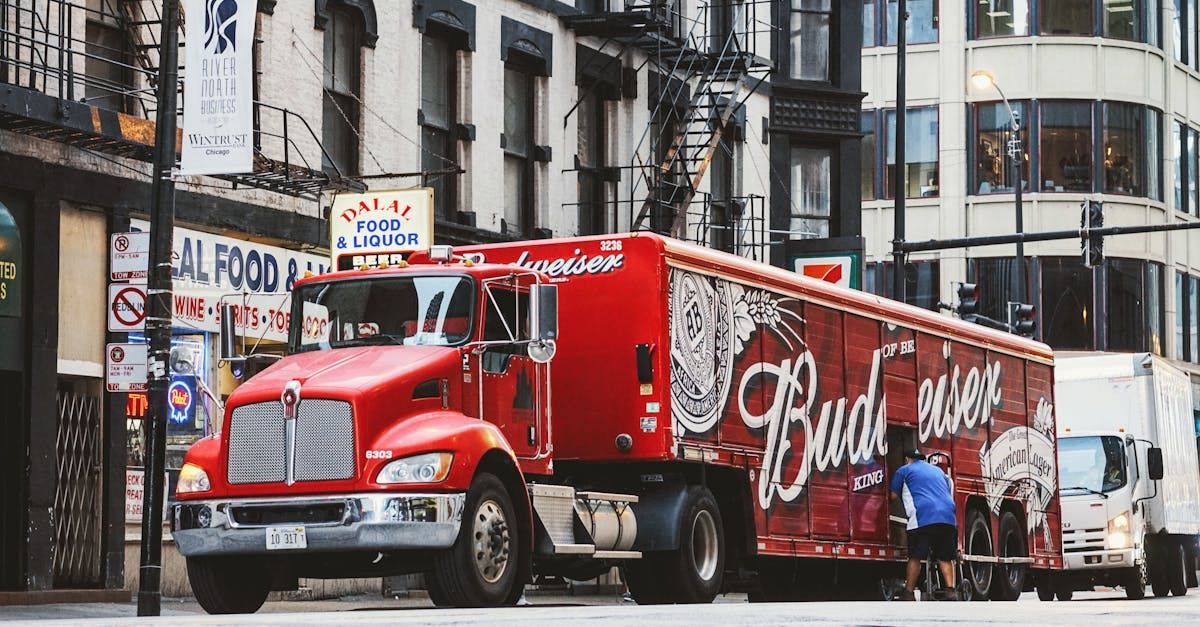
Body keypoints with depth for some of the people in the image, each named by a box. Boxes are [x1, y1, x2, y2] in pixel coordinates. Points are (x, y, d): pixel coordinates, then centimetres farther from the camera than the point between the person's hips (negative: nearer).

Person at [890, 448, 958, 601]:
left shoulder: (904, 470, 16)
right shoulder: (937, 470, 31)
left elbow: (894, 496, 16)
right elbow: (950, 492, 36)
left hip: (923, 517, -4)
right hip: (948, 517, 4)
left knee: (915, 557, 0)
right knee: (945, 557, 11)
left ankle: (908, 593, 0)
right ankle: (951, 590, -2)